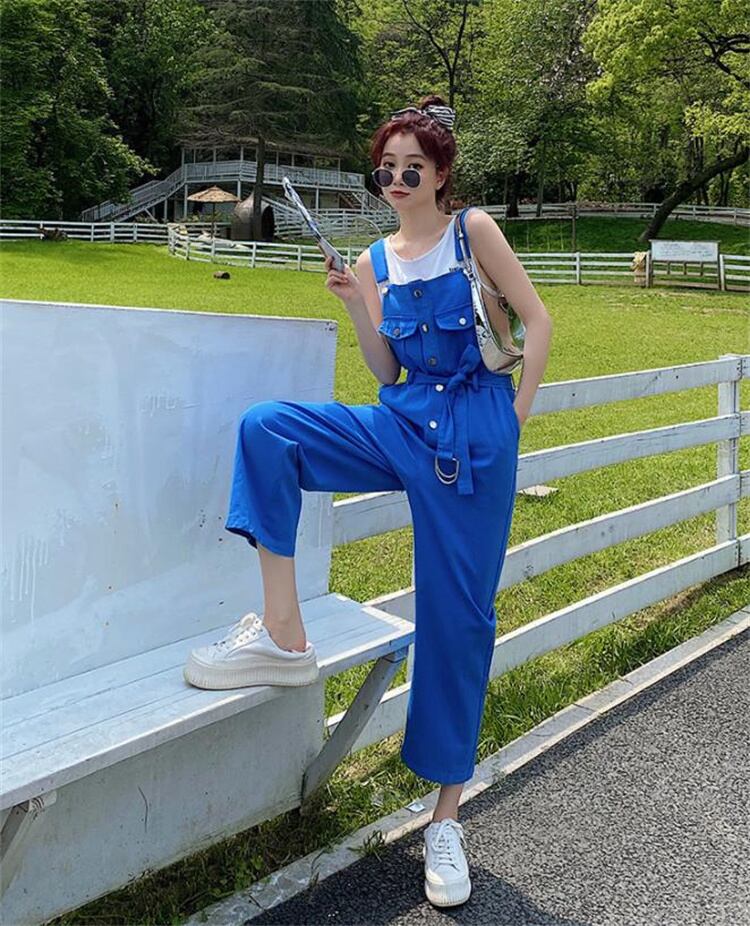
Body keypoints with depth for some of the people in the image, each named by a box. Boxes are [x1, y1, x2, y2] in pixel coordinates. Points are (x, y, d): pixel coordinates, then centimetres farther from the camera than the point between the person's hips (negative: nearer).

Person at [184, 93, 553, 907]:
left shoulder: (473, 230, 2)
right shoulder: (376, 260, 12)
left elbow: (536, 320, 1)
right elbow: (387, 371, 12)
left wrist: (514, 418, -4)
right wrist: (356, 307, -3)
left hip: (471, 439, -4)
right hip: (403, 426, 4)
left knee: (457, 613, -1)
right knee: (266, 429, -19)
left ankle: (446, 817, 14)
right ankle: (282, 637, -14)